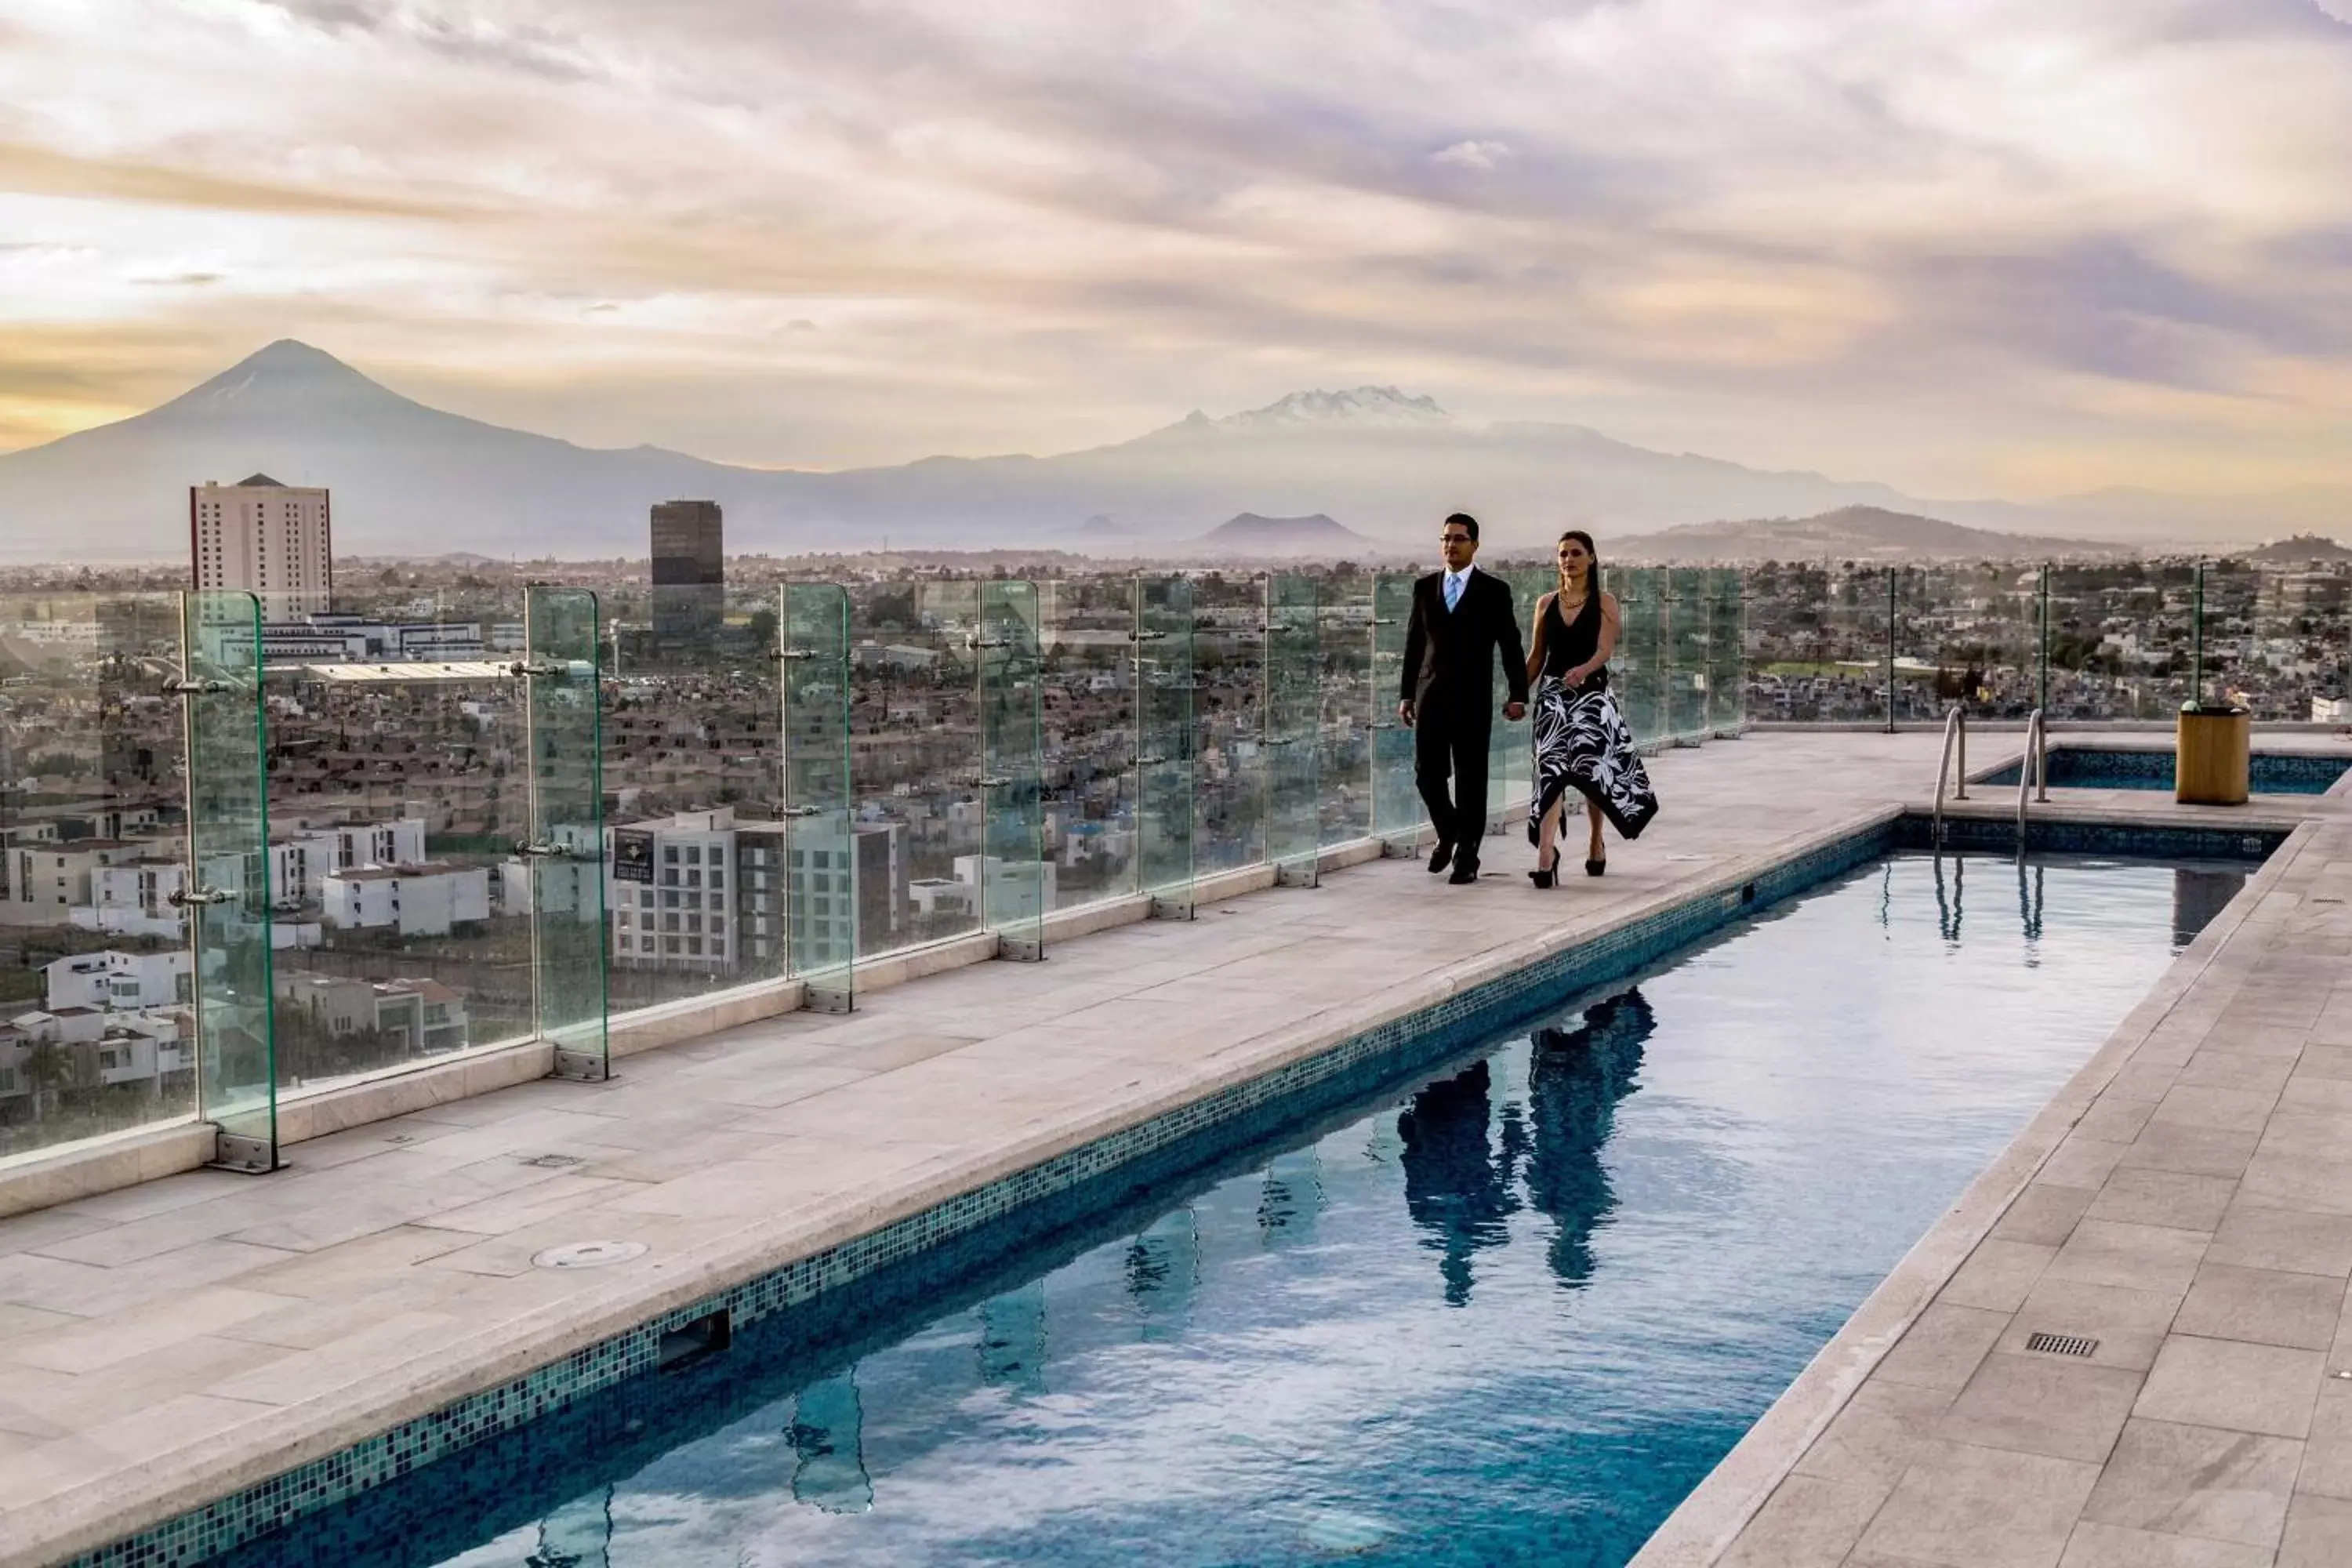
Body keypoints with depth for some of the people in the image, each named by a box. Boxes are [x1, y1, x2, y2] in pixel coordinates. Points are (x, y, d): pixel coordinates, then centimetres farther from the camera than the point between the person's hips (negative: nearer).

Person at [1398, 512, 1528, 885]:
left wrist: (1518, 695, -8)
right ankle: (1448, 833, 28)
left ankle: (1467, 855, 11)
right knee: (1427, 773, 1)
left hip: (1473, 698, -3)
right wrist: (1406, 694, 9)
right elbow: (1414, 642, 12)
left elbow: (1511, 646, -1)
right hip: (1431, 695, 3)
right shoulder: (1424, 587, 9)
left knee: (1471, 778, 0)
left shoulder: (1494, 591, -1)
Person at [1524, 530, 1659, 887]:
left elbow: (1605, 650, -12)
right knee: (1551, 766, -14)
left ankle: (1596, 843, 25)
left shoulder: (1605, 603, 1)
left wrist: (1582, 670, -32)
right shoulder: (1546, 604, 10)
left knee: (1590, 767, -2)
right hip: (1552, 693, 2)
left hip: (1592, 693, -2)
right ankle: (1546, 853, -23)